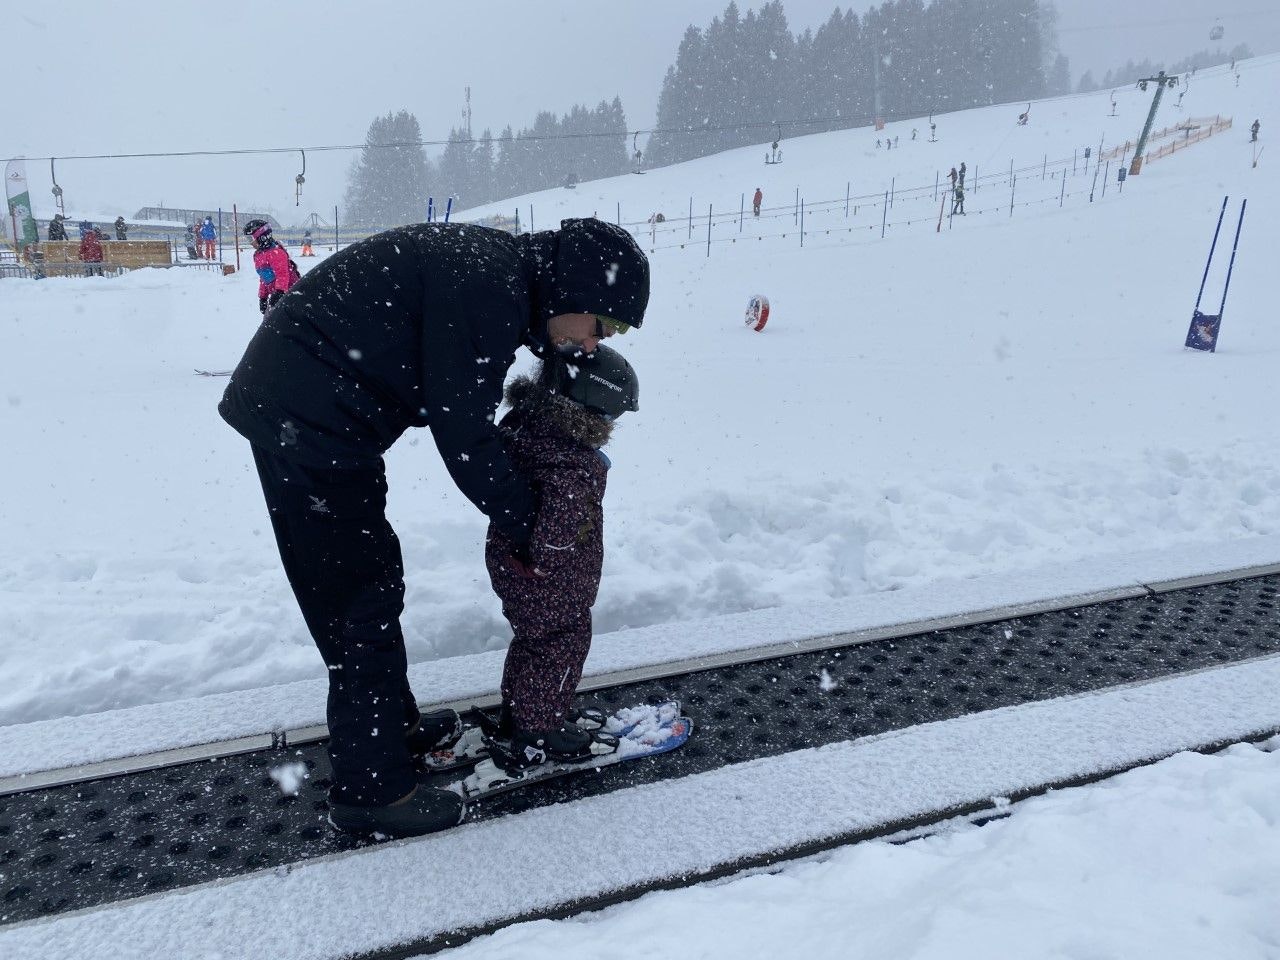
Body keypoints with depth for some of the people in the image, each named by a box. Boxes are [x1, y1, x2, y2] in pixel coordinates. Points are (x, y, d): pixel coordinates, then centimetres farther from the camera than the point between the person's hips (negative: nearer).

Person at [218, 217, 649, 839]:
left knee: (373, 578, 19)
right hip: (307, 422, -10)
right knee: (361, 600, -3)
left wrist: (516, 511, 10)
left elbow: (467, 415, 14)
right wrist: (526, 524, -6)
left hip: (295, 407, 10)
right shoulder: (489, 289, -22)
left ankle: (395, 723, 36)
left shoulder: (498, 269, 9)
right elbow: (462, 434, -20)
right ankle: (371, 790, 11)